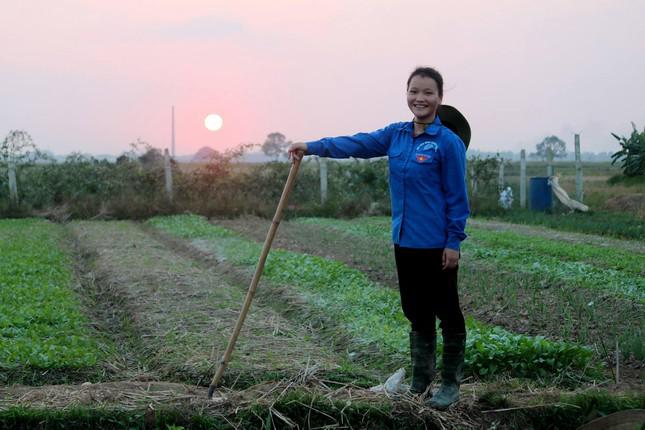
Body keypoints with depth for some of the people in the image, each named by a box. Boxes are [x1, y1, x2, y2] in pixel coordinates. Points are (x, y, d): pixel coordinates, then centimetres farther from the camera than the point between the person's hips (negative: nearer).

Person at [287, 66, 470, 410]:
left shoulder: (448, 142, -11)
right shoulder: (396, 134, 7)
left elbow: (457, 197, -10)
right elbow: (356, 144, 1)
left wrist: (454, 242, -12)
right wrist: (311, 147, -9)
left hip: (437, 245, -6)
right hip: (405, 242, 6)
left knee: (447, 314, 5)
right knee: (417, 315, 15)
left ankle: (450, 385, 17)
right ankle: (419, 384, 25)